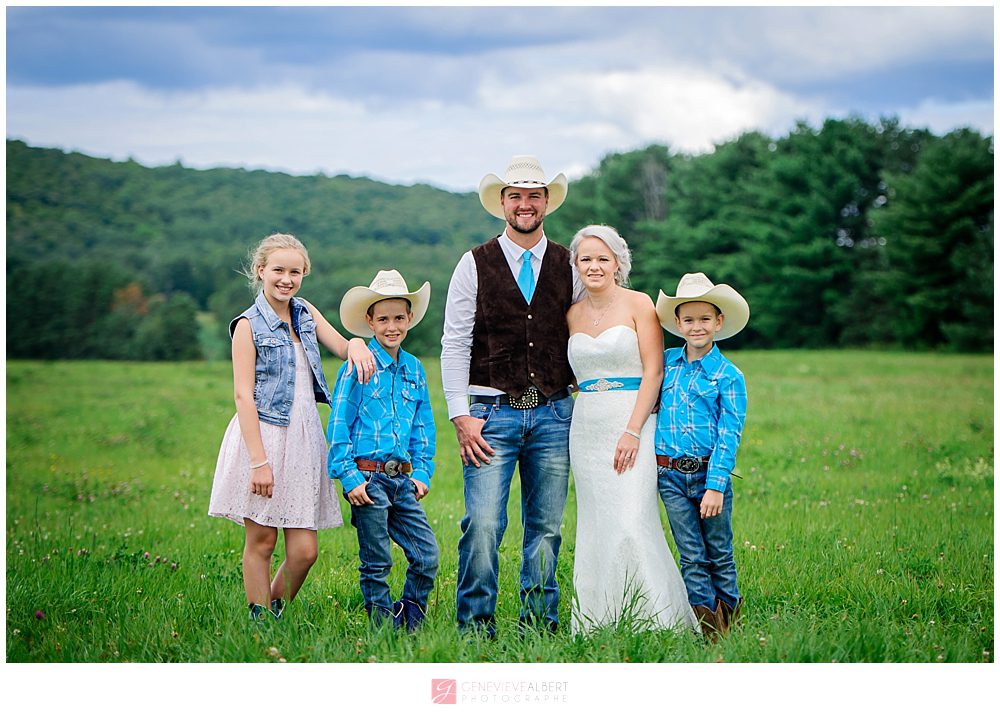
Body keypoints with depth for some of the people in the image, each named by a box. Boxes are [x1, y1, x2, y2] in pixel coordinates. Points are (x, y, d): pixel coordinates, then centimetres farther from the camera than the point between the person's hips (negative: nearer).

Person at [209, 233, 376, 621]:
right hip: (262, 435, -5)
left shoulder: (305, 313, 13)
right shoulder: (249, 324, -4)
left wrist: (357, 344, -12)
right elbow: (243, 395, -9)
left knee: (304, 549, -1)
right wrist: (259, 460, -17)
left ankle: (275, 609, 21)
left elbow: (343, 348, 15)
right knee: (261, 540, 1)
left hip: (303, 439, 5)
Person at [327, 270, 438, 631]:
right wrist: (348, 477, -11)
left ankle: (411, 625, 17)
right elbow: (338, 427, -6)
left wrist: (422, 472, 10)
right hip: (367, 477, -5)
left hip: (402, 479, 5)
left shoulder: (414, 369, 11)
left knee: (427, 554, 0)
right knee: (376, 563, 2)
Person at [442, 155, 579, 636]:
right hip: (492, 413, -2)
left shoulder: (569, 267, 10)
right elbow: (454, 344, 1)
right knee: (483, 524, -11)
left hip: (554, 414, 2)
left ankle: (539, 620, 16)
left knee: (546, 525, 5)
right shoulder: (475, 265, 3)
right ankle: (475, 623, 0)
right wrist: (461, 415, -6)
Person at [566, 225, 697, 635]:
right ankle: (597, 624, 9)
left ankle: (654, 620, -7)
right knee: (595, 528, 4)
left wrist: (633, 431, -15)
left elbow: (653, 371, -8)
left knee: (631, 524, -15)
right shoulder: (573, 314, 13)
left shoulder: (638, 304, -2)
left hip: (631, 424, -5)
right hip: (586, 429, 5)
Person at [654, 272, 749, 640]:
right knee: (691, 555, 4)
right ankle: (705, 619, 8)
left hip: (709, 474, -2)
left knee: (719, 552, 9)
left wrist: (715, 485, -13)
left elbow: (729, 434, -8)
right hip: (670, 475, 3)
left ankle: (729, 611, 24)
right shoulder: (665, 362, 6)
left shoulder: (728, 375, -4)